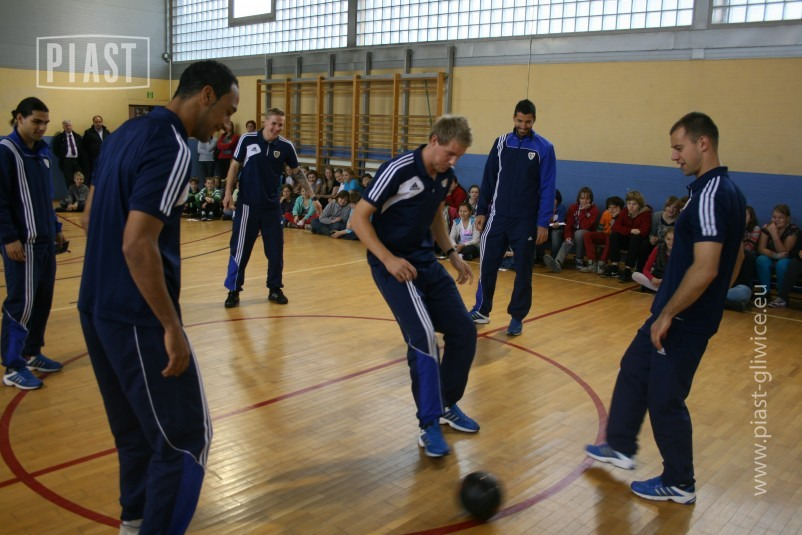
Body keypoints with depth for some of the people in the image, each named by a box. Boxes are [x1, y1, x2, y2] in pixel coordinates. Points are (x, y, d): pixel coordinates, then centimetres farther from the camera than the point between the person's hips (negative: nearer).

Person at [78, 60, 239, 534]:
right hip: (137, 317, -10)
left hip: (97, 307, 10)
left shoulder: (127, 132, 10)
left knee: (137, 428, 22)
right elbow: (138, 245, -26)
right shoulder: (172, 150, -19)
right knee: (184, 438, 0)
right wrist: (172, 327, -21)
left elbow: (92, 219, 17)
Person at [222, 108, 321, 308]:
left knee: (276, 250, 6)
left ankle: (275, 289, 21)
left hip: (272, 207, 2)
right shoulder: (247, 139, -6)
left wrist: (312, 197, 5)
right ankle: (233, 291, 15)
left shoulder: (286, 146, -2)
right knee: (240, 250, 3)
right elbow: (235, 166, 3)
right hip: (247, 205, -2)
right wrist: (228, 192, -3)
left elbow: (297, 172, 7)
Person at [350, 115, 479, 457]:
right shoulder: (398, 170, -19)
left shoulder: (445, 176, 3)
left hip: (426, 262, 8)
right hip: (393, 264, -7)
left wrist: (452, 254, 11)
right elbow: (358, 218, -16)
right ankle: (429, 426, -5)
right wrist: (388, 259, -25)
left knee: (464, 330, 4)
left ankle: (448, 405, 25)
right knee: (423, 337, -20)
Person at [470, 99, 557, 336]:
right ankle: (481, 310, 21)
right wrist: (481, 211, 5)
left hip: (526, 220, -2)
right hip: (497, 217, 3)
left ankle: (517, 317, 18)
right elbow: (488, 179, 8)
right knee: (487, 265, 5)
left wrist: (543, 223, -10)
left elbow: (547, 188, -7)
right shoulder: (501, 143, 4)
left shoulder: (544, 148, -5)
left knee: (522, 270, 6)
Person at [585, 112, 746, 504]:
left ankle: (679, 484, 22)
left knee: (665, 398, 4)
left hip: (684, 321, -10)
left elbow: (705, 269, -29)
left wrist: (667, 315, -20)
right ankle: (620, 446, 36)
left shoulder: (710, 196, -23)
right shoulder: (727, 191, 8)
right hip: (685, 314, 10)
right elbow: (735, 257, 16)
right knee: (633, 370, 20)